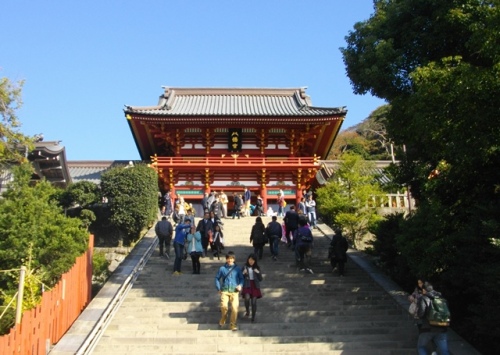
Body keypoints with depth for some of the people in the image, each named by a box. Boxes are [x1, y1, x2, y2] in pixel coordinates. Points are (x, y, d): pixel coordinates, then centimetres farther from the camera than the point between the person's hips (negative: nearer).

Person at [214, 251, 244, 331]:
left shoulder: (237, 268, 6)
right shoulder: (222, 268, 6)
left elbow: (242, 278, 14)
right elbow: (217, 278, 15)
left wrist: (240, 285, -4)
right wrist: (218, 288, 8)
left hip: (234, 291, 0)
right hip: (225, 291, 0)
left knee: (235, 307, -16)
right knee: (224, 306, -21)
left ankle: (233, 324, 4)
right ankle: (222, 320, 9)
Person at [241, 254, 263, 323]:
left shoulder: (257, 268, 4)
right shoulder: (245, 267, 1)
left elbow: (260, 279, 4)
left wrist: (258, 273, -14)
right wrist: (243, 273, -16)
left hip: (255, 286, 1)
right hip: (247, 285, -1)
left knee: (254, 302, -2)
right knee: (247, 298, -27)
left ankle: (253, 317, 14)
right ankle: (247, 311, -1)